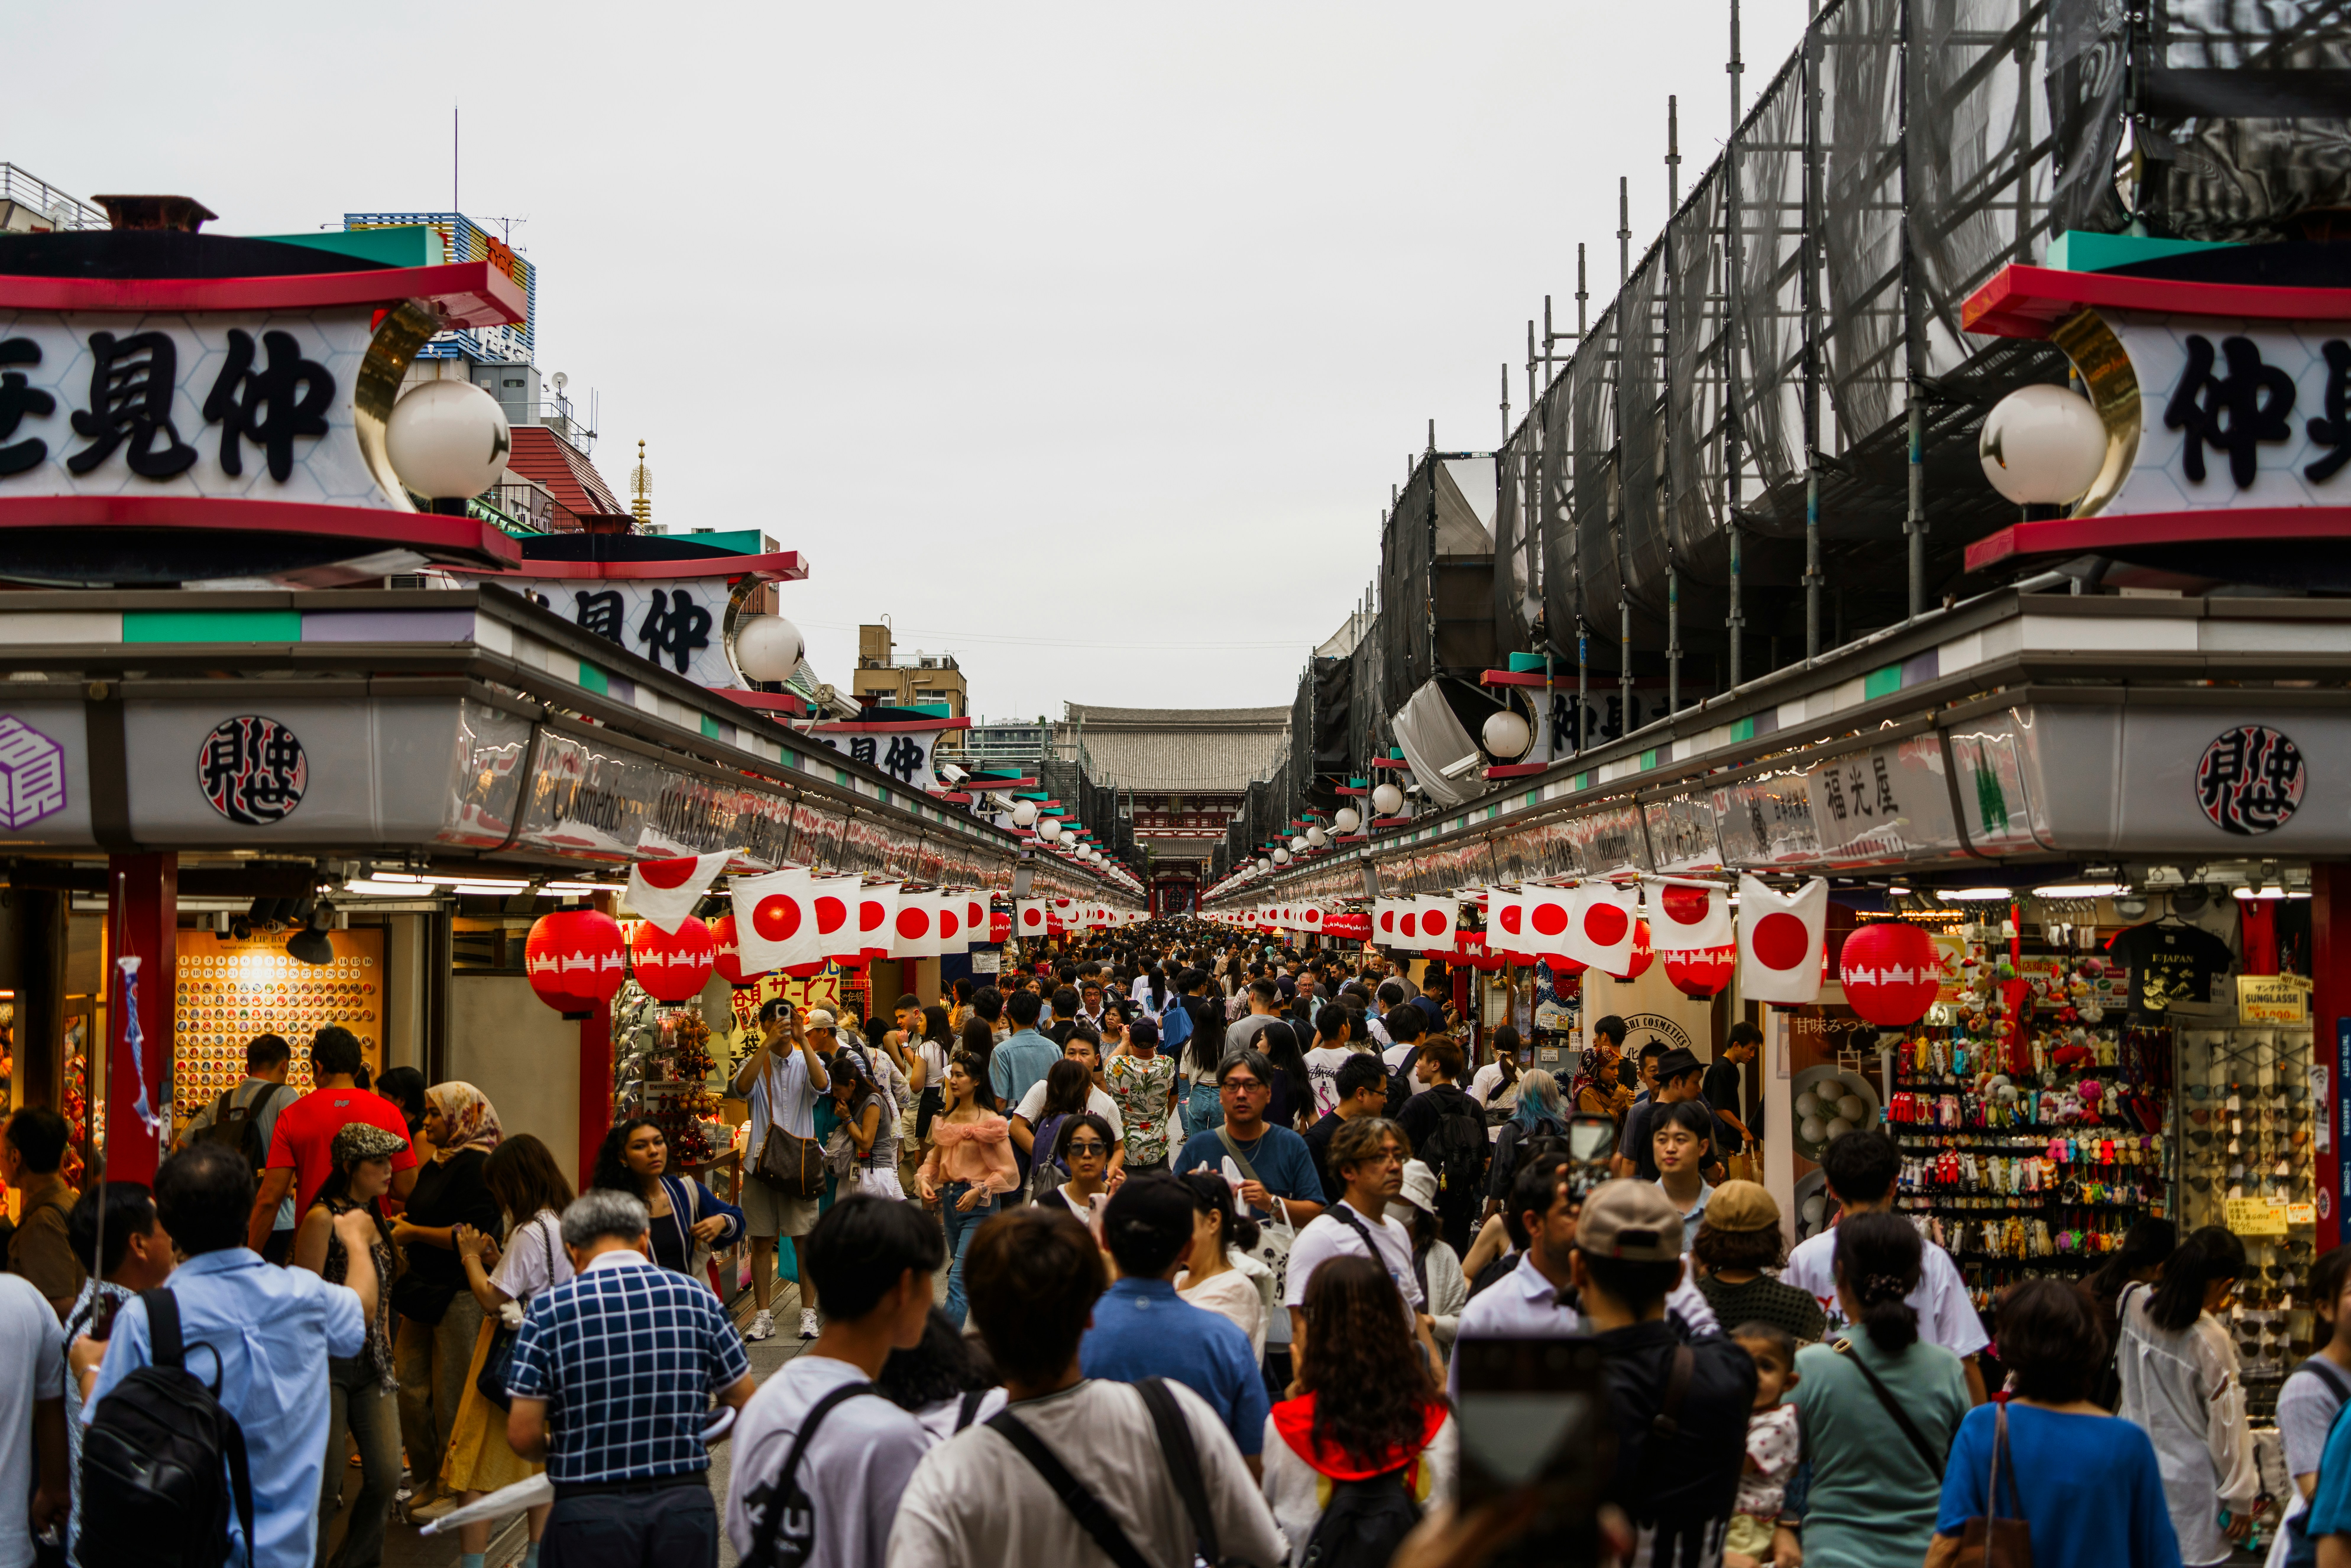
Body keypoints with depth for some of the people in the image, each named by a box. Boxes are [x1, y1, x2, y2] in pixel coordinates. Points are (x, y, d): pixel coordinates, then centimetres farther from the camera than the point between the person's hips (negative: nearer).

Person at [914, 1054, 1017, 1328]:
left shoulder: (990, 1122, -9)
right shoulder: (945, 1120, 10)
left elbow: (1008, 1172, -9)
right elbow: (935, 1158, 17)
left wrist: (979, 1191, -19)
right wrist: (924, 1180, -2)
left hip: (978, 1205, -7)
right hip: (950, 1200, 7)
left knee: (958, 1279, -15)